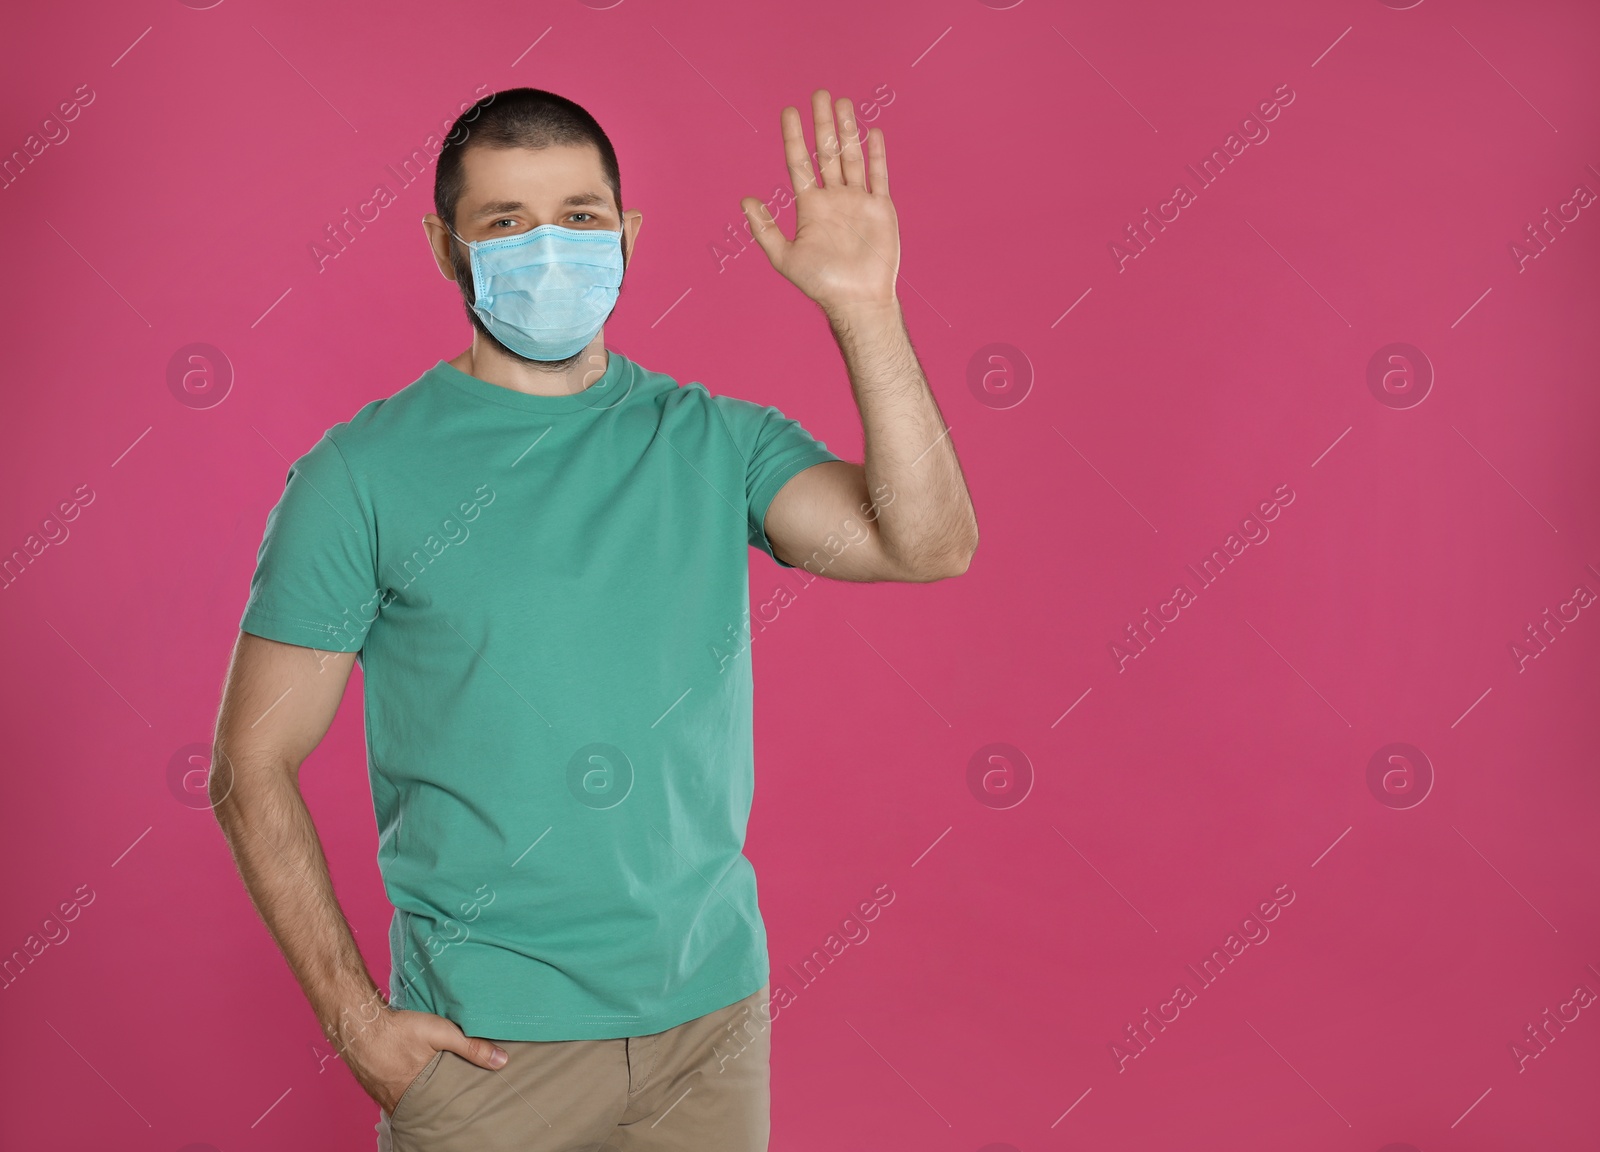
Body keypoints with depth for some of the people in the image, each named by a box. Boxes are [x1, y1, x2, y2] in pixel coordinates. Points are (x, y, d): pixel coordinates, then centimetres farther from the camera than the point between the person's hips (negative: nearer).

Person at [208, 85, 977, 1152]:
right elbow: (255, 766, -4)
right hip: (486, 1043, -2)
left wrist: (864, 308, -20)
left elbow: (929, 544, -13)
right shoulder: (363, 474, -6)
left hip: (714, 1015, 3)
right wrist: (354, 1019, -9)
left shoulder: (718, 442, 1)